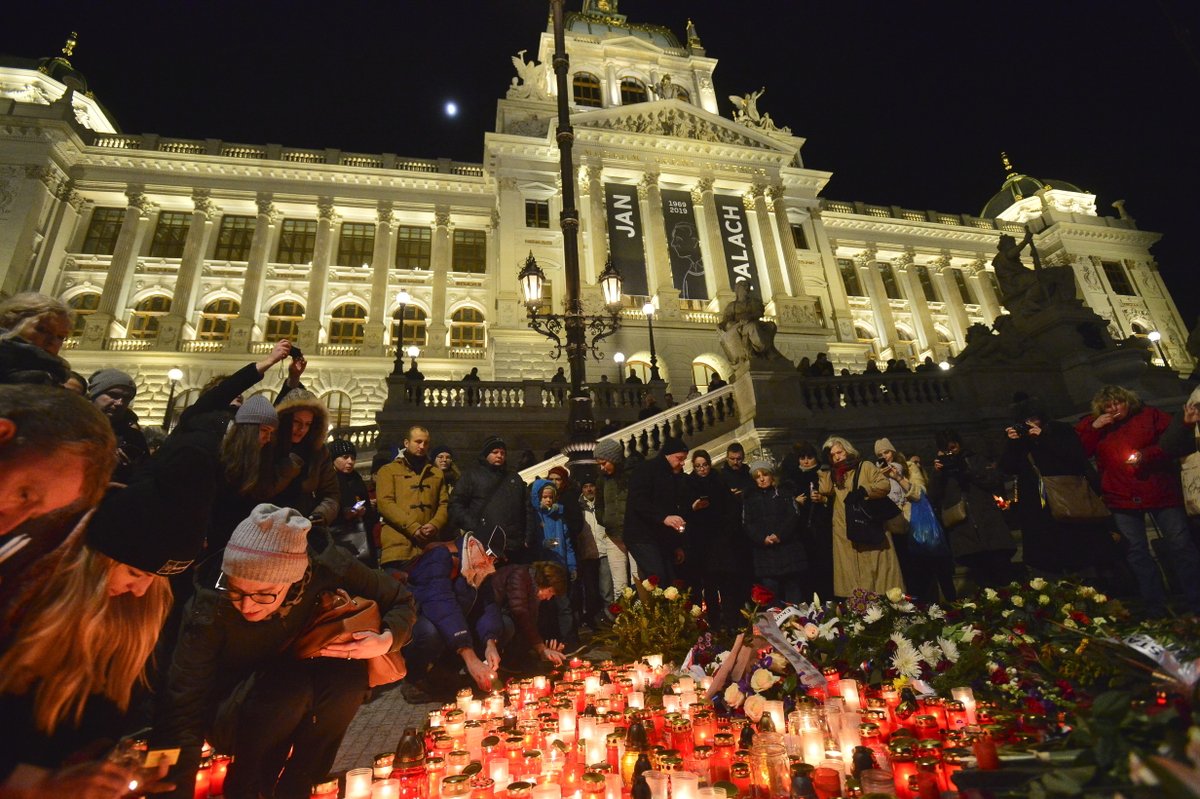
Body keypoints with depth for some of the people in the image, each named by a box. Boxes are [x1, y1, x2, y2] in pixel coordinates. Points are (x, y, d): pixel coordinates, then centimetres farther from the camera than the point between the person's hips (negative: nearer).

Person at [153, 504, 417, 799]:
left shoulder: (327, 568, -26)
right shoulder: (209, 609, -29)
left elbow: (402, 601, -12)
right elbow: (182, 714, -26)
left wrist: (386, 640, -31)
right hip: (230, 714, -2)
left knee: (349, 674, -29)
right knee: (289, 683, -34)